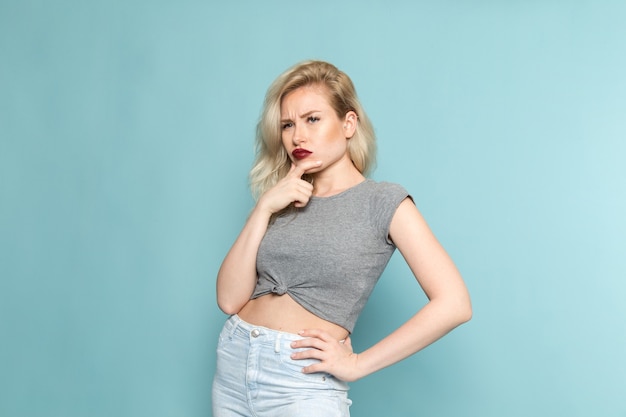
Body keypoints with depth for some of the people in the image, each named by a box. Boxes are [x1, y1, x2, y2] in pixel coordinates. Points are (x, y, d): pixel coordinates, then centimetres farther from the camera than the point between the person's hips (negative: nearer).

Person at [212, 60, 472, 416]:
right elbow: (230, 299, -1)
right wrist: (264, 207, -9)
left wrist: (358, 364, -12)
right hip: (233, 363, 5)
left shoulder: (383, 201, -6)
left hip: (303, 380, -5)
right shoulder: (283, 202, 8)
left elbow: (454, 304, -15)